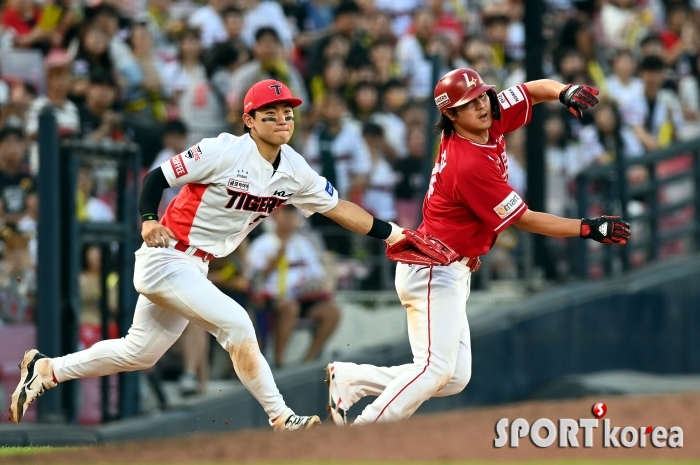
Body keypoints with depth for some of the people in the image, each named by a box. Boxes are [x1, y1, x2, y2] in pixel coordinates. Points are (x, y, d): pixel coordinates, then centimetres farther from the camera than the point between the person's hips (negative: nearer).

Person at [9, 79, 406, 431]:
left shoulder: (294, 170, 2)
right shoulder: (225, 152, -18)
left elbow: (338, 207, 7)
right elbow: (158, 176, -15)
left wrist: (392, 234, 2)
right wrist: (148, 220, -32)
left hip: (195, 270, 8)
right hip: (165, 259, -8)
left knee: (139, 354, 15)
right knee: (235, 323, -21)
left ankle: (47, 369, 29)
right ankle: (281, 418, -14)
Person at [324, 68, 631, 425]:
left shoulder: (490, 123, 1)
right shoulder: (470, 165, -24)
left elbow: (535, 89, 10)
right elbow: (524, 220, -17)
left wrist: (565, 92, -13)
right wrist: (588, 229, -14)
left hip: (450, 272, 10)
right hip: (435, 271, -10)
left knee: (453, 378, 6)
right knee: (436, 369, -18)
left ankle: (349, 379, 12)